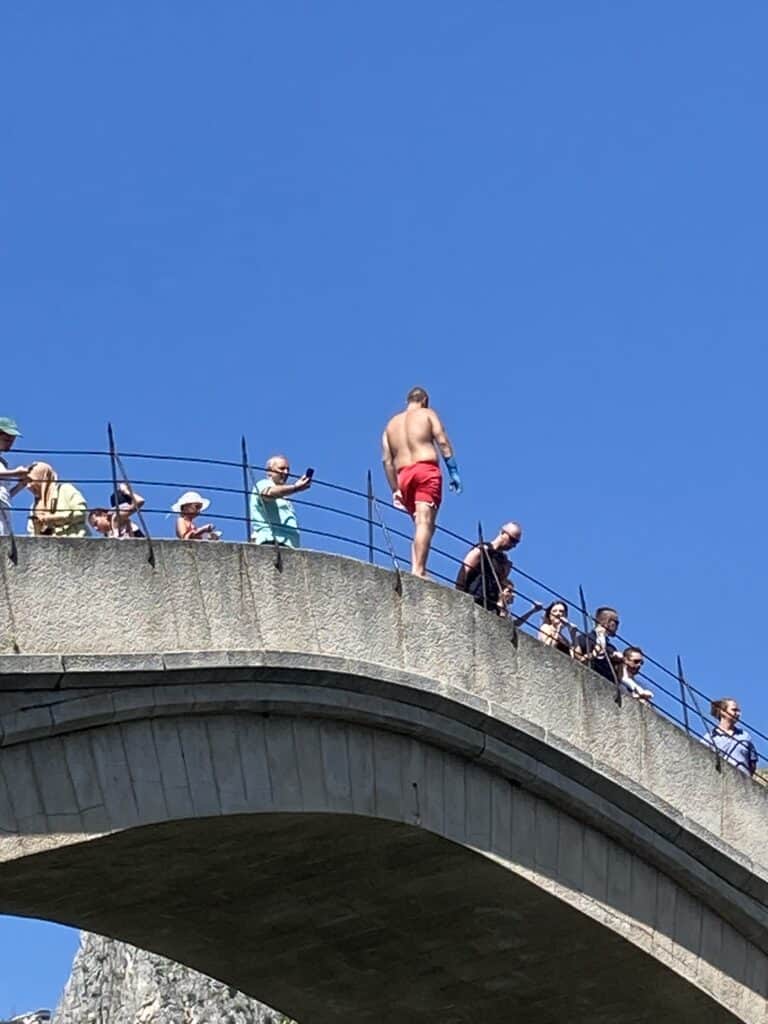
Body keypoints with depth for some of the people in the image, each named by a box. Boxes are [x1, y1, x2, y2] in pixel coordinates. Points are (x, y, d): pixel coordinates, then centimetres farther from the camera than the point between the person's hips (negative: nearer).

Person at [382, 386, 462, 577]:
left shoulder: (391, 424, 23)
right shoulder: (427, 414, 11)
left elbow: (387, 460, 15)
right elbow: (442, 442, -2)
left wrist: (395, 490, 16)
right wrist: (454, 472, -3)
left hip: (403, 475, 5)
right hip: (426, 469, -5)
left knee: (420, 525, 12)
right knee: (425, 522, -15)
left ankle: (415, 568, -4)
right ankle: (418, 569, -29)